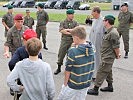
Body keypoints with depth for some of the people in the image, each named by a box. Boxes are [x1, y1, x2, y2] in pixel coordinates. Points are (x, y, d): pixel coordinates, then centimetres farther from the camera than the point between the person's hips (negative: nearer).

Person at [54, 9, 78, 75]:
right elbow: (61, 30, -14)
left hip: (72, 41, 1)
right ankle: (59, 68, 19)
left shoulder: (75, 23, 6)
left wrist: (67, 29, -15)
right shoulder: (63, 22, 2)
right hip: (64, 40, 0)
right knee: (61, 54, 4)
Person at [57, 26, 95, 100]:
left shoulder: (73, 51, -24)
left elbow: (68, 70, -16)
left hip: (73, 85, -6)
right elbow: (91, 67, 5)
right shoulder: (92, 49, -6)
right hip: (86, 83, 6)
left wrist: (65, 83, -1)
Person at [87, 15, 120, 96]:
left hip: (108, 57, -10)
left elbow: (116, 46, -20)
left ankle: (95, 89, 8)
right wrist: (117, 54, 16)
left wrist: (117, 55, -7)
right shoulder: (109, 31, 7)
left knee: (101, 72, -2)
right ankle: (110, 86, 36)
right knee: (108, 71, 21)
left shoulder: (113, 33, -25)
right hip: (106, 56, 10)